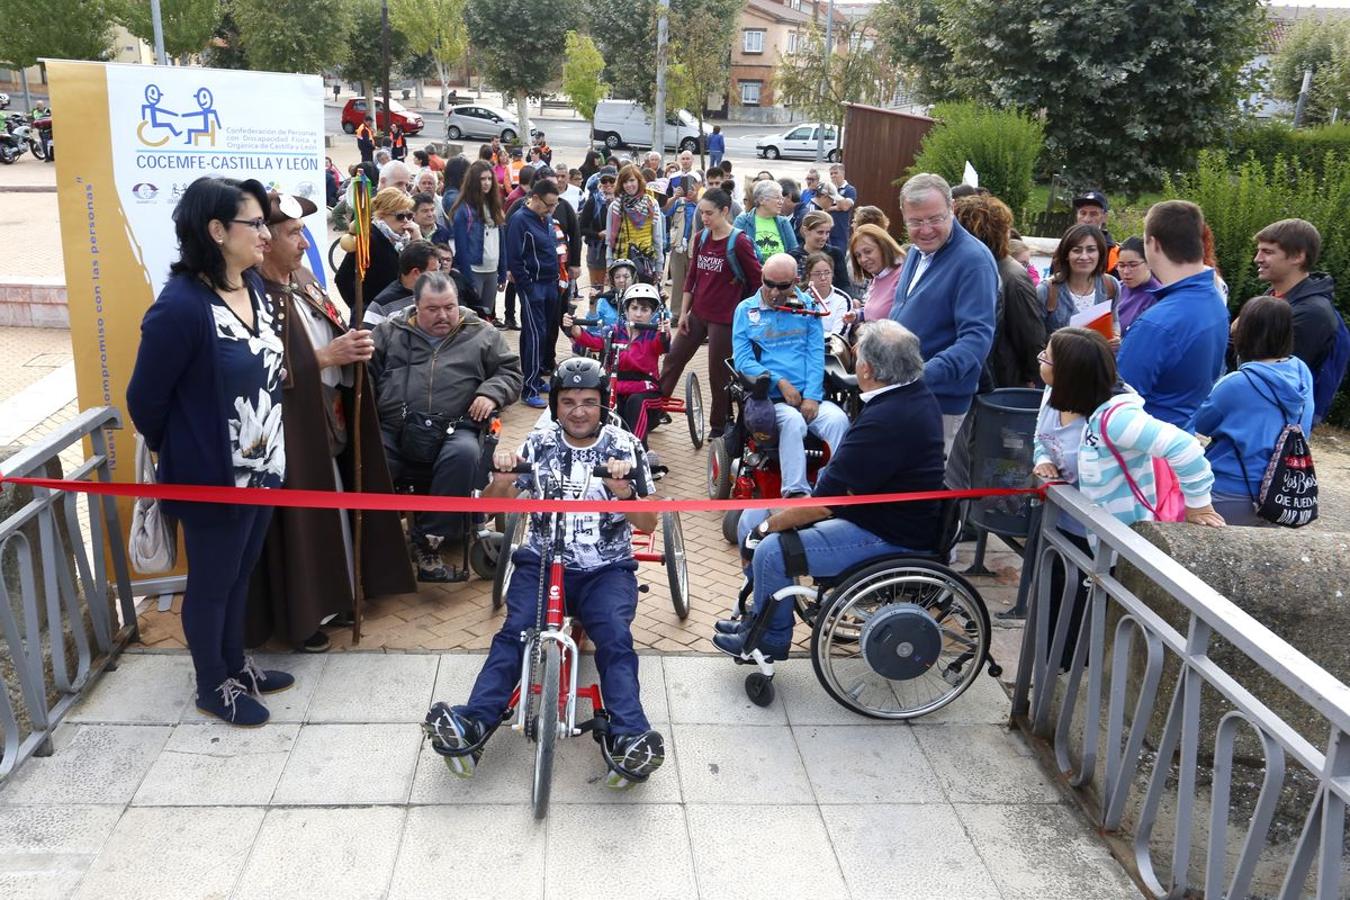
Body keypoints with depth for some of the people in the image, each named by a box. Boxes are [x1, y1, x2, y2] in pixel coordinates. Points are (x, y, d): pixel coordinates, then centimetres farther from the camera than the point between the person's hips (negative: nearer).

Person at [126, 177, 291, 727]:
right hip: (214, 477, -7)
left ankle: (235, 664, 42)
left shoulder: (254, 287, 0)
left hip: (263, 469, 7)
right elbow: (145, 399, -14)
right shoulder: (181, 306, -24)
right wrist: (179, 455, 0)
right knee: (212, 583, 12)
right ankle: (213, 686, 32)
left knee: (240, 573, 23)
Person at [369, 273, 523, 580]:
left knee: (464, 454, -35)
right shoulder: (390, 330, 16)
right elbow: (366, 369, 15)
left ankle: (427, 540, -26)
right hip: (393, 429, 1)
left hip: (452, 431, -1)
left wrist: (491, 394, -4)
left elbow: (510, 370, 16)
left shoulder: (482, 335, 14)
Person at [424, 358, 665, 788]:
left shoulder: (624, 446, 2)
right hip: (541, 561, 1)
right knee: (515, 631, -24)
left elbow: (647, 523, -3)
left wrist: (623, 490, -24)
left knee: (615, 638, -27)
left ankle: (628, 737, -37)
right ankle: (471, 724, -35)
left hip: (606, 569, -1)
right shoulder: (539, 443, 5)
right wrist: (502, 478, -21)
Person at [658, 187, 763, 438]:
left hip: (724, 318, -6)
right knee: (673, 359, 9)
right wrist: (683, 312, 9)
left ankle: (719, 426, 19)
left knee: (718, 373, 3)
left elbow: (757, 281, -8)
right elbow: (691, 277, 11)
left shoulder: (739, 243, -12)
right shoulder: (701, 238, 6)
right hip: (697, 314, 6)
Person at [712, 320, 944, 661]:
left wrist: (770, 525, -11)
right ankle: (761, 616, 25)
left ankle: (770, 640, 4)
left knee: (771, 550, -22)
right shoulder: (917, 393, 1)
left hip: (890, 536, -10)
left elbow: (825, 501, -24)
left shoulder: (886, 420, -30)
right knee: (753, 521, 8)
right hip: (882, 508, 11)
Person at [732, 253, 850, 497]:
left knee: (838, 420, -28)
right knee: (793, 421, -35)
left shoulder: (807, 306, 14)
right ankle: (796, 492, -35)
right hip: (769, 399, -2)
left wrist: (812, 397, -8)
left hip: (809, 397, 2)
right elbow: (743, 360, 2)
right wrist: (780, 382, -10)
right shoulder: (746, 310, 9)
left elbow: (816, 355, 6)